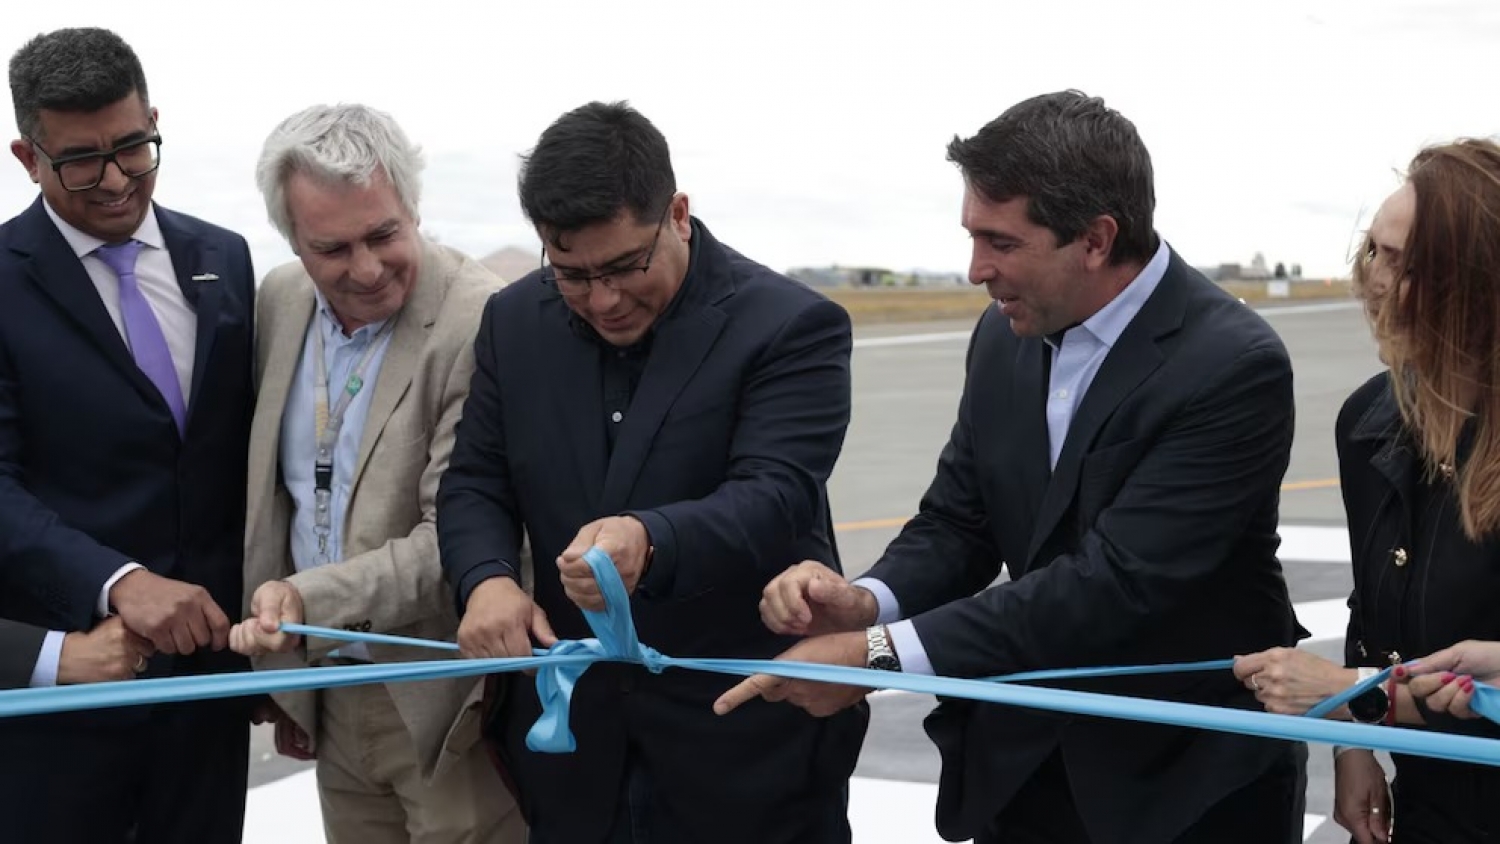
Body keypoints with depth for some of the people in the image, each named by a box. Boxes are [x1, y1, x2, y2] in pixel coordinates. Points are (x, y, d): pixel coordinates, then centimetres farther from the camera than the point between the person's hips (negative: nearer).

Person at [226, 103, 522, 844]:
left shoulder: (482, 325, -20)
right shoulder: (280, 301, 3)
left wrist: (311, 600, -31)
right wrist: (280, 665, 15)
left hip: (445, 704, -6)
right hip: (330, 695, 6)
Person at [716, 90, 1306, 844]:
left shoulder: (1232, 367, -21)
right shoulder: (1007, 336, 0)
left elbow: (1115, 581, -27)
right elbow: (957, 522, 5)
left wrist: (881, 653, -28)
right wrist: (867, 602, -17)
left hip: (1189, 781, -5)